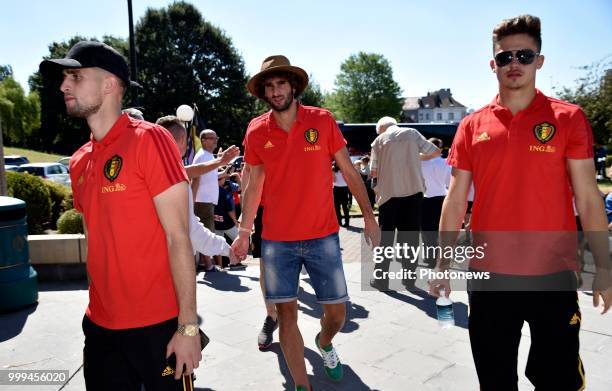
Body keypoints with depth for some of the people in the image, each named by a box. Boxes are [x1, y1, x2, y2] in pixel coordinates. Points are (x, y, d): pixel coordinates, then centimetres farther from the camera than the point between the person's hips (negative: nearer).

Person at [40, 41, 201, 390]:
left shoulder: (148, 139, -13)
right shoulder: (79, 162, 8)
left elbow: (178, 236, -16)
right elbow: (97, 244, 14)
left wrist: (188, 325, -16)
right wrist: (96, 309, 14)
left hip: (158, 325, -6)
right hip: (100, 326, 6)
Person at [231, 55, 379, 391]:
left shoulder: (322, 120, -3)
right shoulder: (256, 132, 0)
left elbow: (349, 171, 2)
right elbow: (254, 186, 9)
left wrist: (369, 218, 1)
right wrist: (243, 232, 9)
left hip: (323, 237, 0)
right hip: (276, 241, 1)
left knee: (336, 312, 8)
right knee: (286, 313, 3)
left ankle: (324, 343, 43)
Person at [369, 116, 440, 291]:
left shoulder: (379, 140, 3)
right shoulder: (412, 133, 6)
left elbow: (373, 172, 1)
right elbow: (436, 152, 11)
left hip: (389, 193, -1)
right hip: (413, 191, 1)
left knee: (385, 237, 8)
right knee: (410, 236, 8)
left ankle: (380, 278, 11)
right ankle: (409, 278, 13)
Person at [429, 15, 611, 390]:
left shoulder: (569, 118, -1)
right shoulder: (472, 126, 3)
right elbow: (455, 202, 4)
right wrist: (443, 266, 3)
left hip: (554, 275, -1)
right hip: (489, 275, 2)